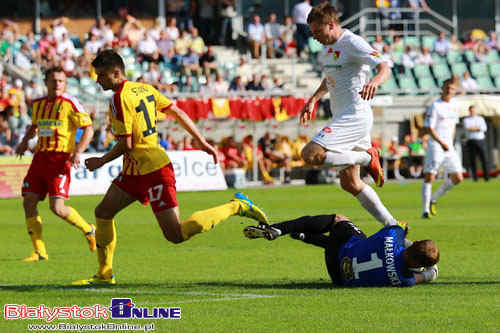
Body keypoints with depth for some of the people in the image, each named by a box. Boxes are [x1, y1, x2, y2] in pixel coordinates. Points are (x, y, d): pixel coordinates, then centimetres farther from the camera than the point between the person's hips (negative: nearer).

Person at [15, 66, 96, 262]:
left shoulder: (70, 103, -6)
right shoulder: (38, 104, 13)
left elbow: (88, 129, -6)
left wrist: (78, 151, -19)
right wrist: (25, 141, 14)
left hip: (60, 158, -6)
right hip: (40, 156, 6)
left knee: (57, 208, -13)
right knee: (28, 203, -3)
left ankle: (89, 231, 13)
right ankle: (39, 251, 5)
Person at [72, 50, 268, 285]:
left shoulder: (120, 99, -17)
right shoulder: (144, 89, 10)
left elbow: (126, 144, -19)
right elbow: (177, 113, 15)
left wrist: (101, 161, -3)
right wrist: (201, 141, 21)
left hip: (154, 171, -10)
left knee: (176, 235, -9)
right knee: (103, 213, 10)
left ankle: (236, 207, -3)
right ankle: (105, 275, 17)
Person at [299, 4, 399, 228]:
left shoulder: (352, 43, -13)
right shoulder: (327, 48, 15)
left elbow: (384, 68, -23)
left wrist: (375, 81, -43)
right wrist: (314, 99, 27)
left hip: (355, 115, -10)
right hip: (341, 116, 10)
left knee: (310, 154, -24)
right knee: (349, 183, 10)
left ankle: (367, 158, -10)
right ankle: (392, 226, 14)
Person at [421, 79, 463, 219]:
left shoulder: (453, 106, 12)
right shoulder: (435, 106, -9)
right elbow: (429, 128, -15)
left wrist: (451, 143, 17)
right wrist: (442, 143, -23)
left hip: (449, 148, 7)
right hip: (435, 146, -7)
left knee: (457, 178, 1)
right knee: (429, 177, -9)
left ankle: (433, 199, 17)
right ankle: (425, 210, -3)